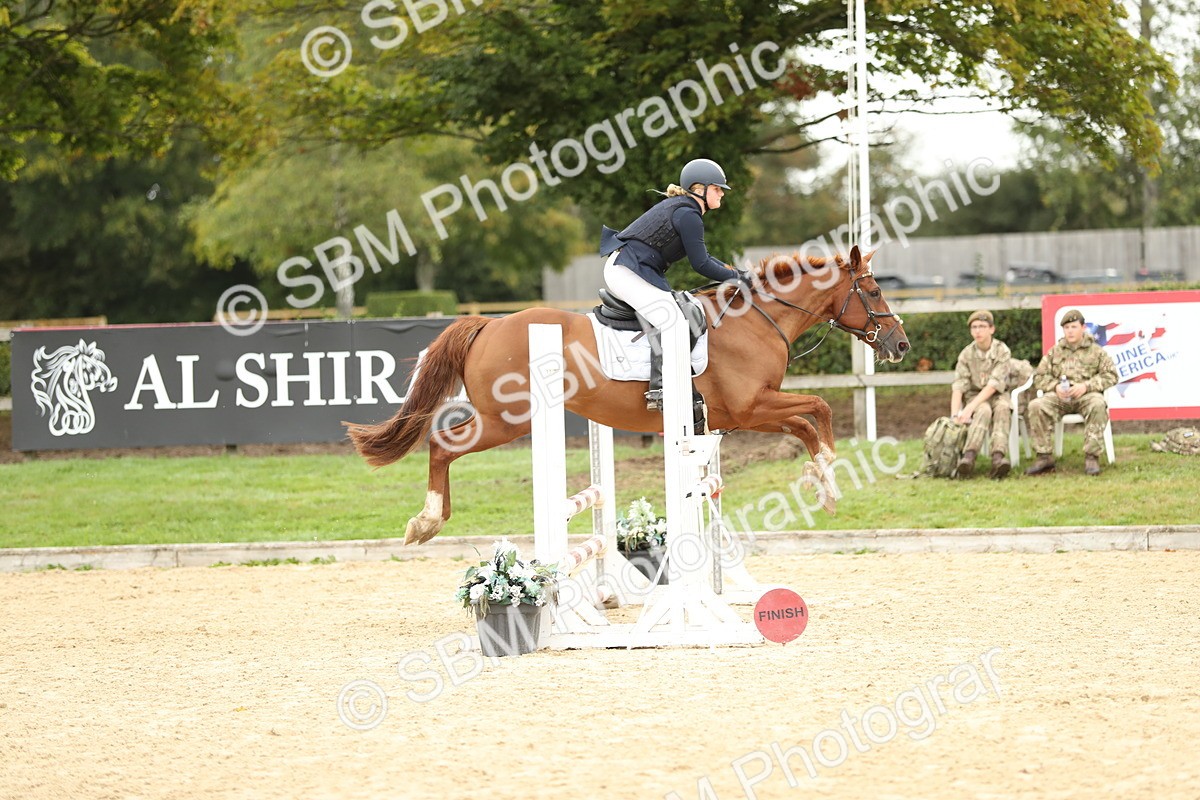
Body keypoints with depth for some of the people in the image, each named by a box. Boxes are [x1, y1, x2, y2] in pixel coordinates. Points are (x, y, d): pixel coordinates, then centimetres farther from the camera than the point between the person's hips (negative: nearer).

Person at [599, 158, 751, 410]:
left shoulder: (682, 208, 20)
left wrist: (737, 273, 21)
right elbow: (700, 264, -12)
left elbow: (702, 257, 28)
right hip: (629, 272, -11)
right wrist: (737, 279, 0)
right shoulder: (688, 215, -13)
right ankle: (659, 392, -29)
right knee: (671, 322, -22)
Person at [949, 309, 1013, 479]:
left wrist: (971, 407, -28)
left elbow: (993, 385, -18)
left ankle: (998, 457, -54)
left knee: (1002, 408, -35)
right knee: (984, 411, -34)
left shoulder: (1002, 352, -8)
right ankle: (968, 457, -55)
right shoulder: (966, 355, -2)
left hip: (996, 395, 0)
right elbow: (958, 387, -9)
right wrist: (955, 415, -26)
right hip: (974, 395, 0)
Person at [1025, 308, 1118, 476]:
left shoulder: (1096, 351, 12)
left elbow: (1111, 375, 2)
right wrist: (1055, 387, -7)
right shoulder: (1054, 352, 20)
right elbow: (1039, 377, 15)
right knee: (1036, 405, -29)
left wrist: (1086, 386, -12)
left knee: (1098, 405, -39)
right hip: (1059, 397, 2)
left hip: (1086, 395, -2)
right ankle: (1044, 457, -24)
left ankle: (1091, 457, -34)